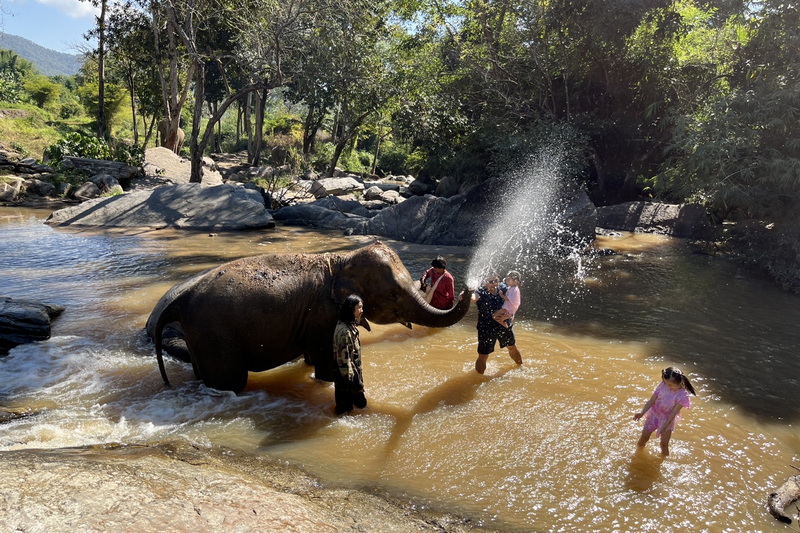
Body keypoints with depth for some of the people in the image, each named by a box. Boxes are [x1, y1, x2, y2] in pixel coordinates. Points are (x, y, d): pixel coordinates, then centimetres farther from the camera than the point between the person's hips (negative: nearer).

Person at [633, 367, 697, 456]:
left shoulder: (682, 396, -25)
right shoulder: (662, 385, -19)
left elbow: (673, 413, -23)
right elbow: (651, 400, -14)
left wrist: (664, 427, -27)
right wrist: (642, 413, -25)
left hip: (667, 420, -2)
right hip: (654, 415, 2)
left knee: (664, 444, 2)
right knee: (644, 437, 13)